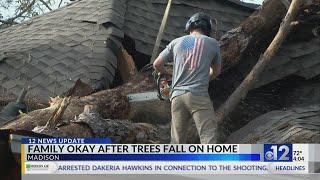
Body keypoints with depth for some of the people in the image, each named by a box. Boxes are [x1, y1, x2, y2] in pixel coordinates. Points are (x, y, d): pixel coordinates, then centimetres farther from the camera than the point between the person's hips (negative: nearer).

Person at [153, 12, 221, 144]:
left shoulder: (177, 42, 13)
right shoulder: (212, 43, 9)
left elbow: (157, 64, 17)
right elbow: (216, 71, 22)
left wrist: (166, 74, 37)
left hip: (177, 96, 3)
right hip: (199, 96, -3)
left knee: (177, 142, 8)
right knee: (209, 138, -9)